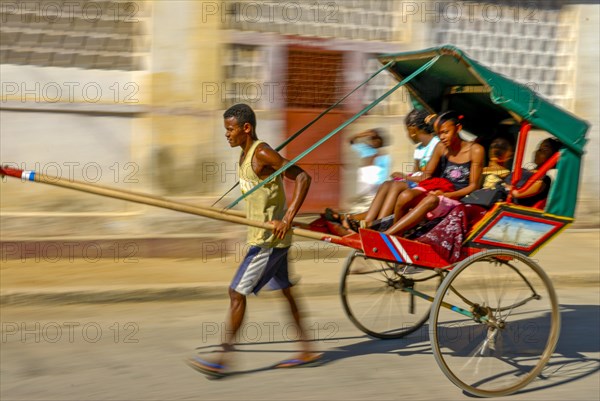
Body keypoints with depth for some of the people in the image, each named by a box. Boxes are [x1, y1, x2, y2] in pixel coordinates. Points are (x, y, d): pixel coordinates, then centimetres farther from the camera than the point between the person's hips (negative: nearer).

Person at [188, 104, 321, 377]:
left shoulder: (263, 154, -18)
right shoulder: (245, 155, 11)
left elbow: (302, 177, -23)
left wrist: (287, 219, -28)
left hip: (269, 239, -10)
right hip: (264, 236, 10)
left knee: (237, 293, -7)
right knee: (285, 291, 15)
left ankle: (224, 359, 0)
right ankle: (307, 351, 24)